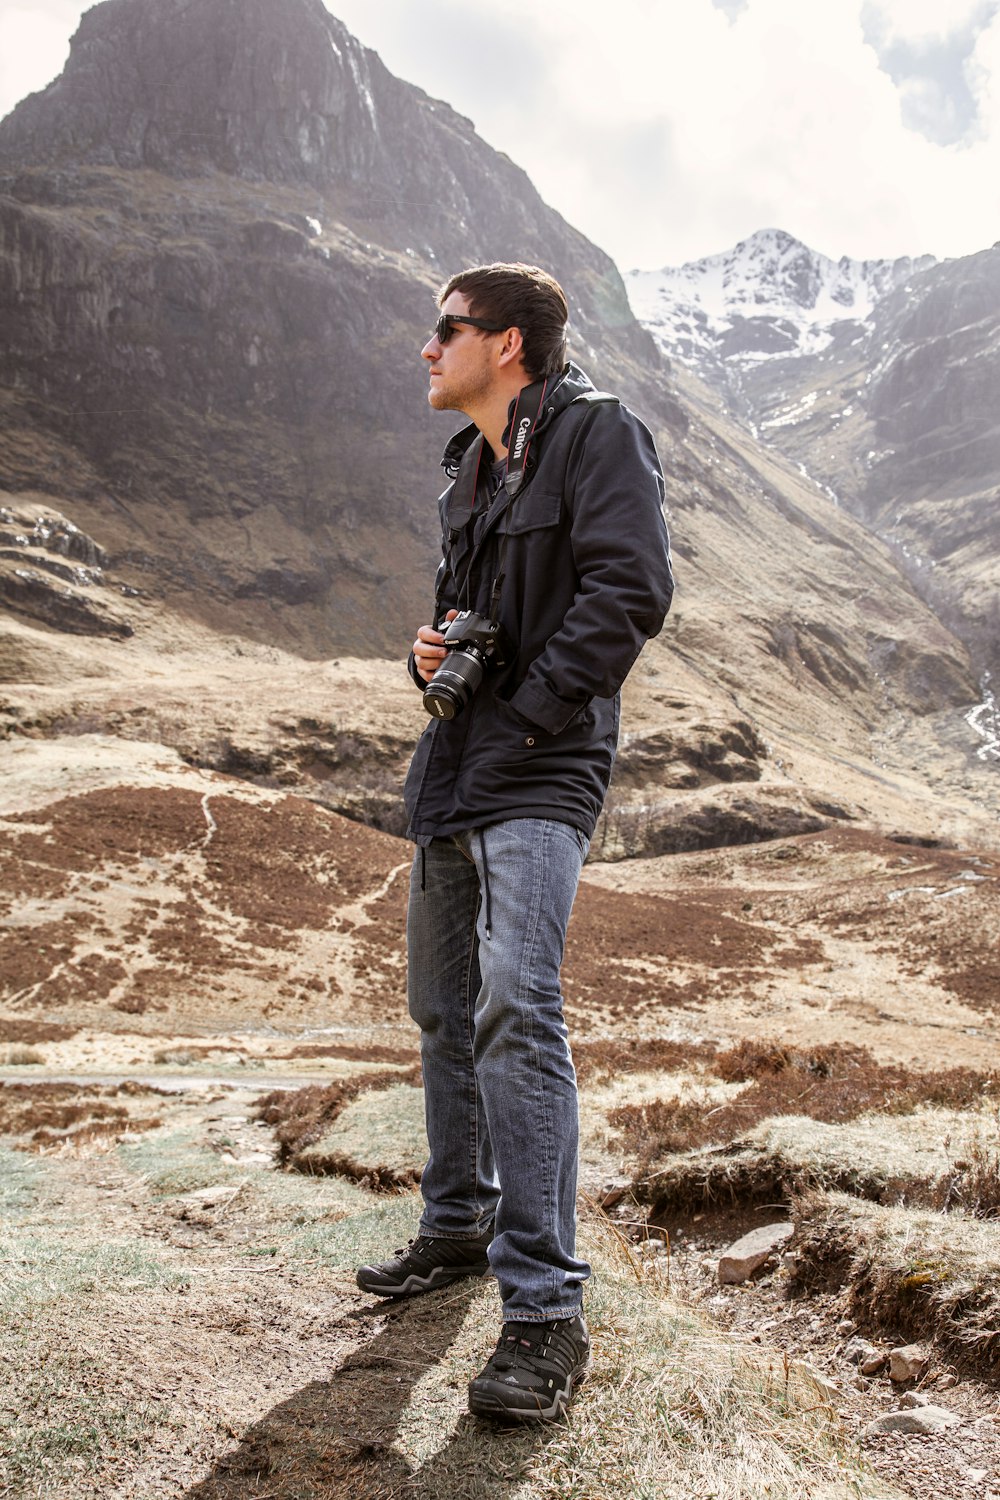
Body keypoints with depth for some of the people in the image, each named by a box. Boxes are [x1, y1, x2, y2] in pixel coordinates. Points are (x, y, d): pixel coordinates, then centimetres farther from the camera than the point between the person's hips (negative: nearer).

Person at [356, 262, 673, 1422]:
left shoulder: (597, 432, -5)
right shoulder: (470, 464, 19)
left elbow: (630, 590, -17)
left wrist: (530, 710, -18)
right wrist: (431, 649, 6)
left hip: (537, 773, -9)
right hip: (451, 771, 9)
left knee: (517, 1008, -19)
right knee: (445, 1010, 14)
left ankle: (545, 1312, -11)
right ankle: (459, 1226, 32)